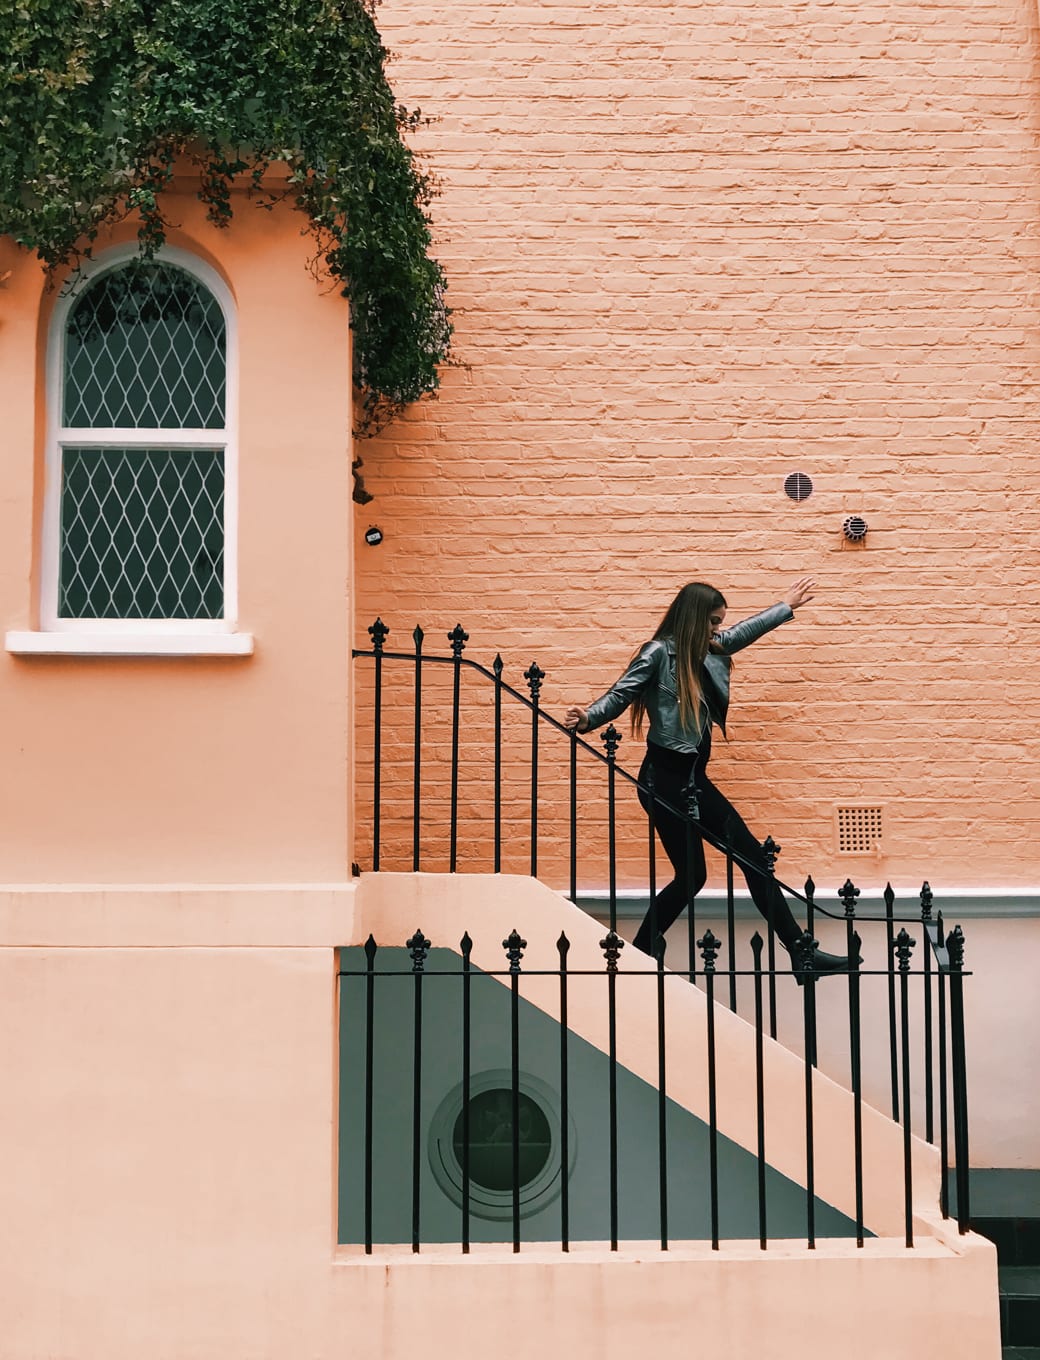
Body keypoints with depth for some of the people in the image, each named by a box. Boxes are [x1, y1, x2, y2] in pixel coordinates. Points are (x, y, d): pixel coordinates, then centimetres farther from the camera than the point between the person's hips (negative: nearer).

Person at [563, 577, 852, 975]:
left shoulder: (709, 650, 12)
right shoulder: (659, 652, -10)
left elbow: (745, 631, 29)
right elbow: (620, 695, -15)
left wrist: (787, 605, 41)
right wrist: (588, 718, -34)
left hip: (693, 778, 9)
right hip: (665, 778, -8)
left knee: (753, 858, 6)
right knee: (691, 875, -5)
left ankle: (801, 951, 11)